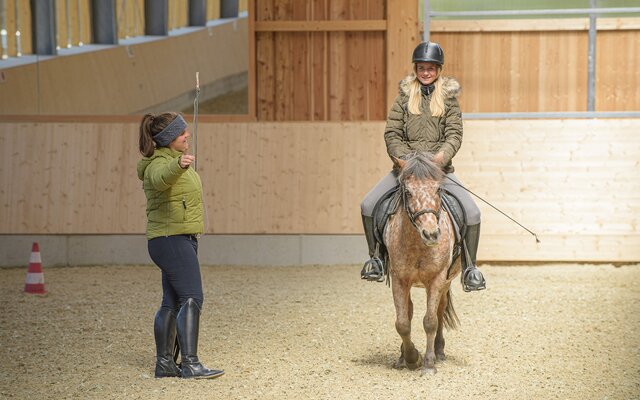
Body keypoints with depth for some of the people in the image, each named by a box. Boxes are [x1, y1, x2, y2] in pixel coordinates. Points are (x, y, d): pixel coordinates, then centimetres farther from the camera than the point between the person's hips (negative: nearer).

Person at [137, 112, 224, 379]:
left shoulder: (172, 159, 15)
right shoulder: (159, 163, -17)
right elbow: (160, 178, -42)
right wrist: (178, 165, -61)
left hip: (181, 239, 11)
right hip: (172, 239, -11)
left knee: (172, 302, 9)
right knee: (192, 298, -16)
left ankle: (165, 363, 11)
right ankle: (190, 364, -20)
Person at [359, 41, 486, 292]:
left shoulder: (449, 98, 5)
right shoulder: (404, 97, 7)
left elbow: (455, 135, -4)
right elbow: (392, 134, 2)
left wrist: (441, 156, -23)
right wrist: (405, 158, -15)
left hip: (440, 169, -1)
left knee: (472, 212, -18)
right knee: (368, 206, -14)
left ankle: (470, 267, -3)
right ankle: (375, 258, 3)